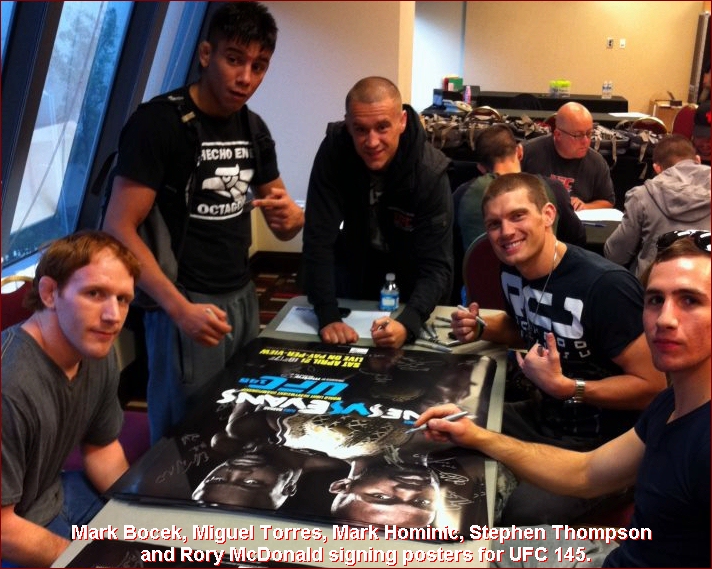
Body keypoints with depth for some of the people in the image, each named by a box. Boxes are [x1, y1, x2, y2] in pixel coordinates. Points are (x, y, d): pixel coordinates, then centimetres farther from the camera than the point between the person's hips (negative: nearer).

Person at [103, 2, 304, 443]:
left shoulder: (254, 129, 8)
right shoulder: (157, 122, -12)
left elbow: (285, 224, 13)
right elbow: (119, 229, -16)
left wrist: (292, 218, -12)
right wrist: (179, 308, -26)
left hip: (244, 297, 6)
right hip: (186, 303, -6)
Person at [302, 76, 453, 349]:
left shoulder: (430, 172, -31)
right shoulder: (334, 150, -27)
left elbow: (437, 267, -32)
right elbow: (318, 239, -27)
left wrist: (408, 324, -50)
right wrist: (328, 317, -37)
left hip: (411, 286, -1)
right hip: (354, 268, 2)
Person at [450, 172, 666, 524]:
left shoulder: (606, 285, -26)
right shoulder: (513, 270, -1)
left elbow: (652, 386, -21)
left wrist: (563, 386, -30)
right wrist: (480, 329, 2)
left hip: (600, 442, -7)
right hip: (542, 417, 8)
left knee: (522, 515, -30)